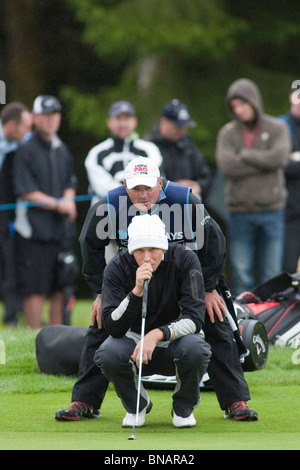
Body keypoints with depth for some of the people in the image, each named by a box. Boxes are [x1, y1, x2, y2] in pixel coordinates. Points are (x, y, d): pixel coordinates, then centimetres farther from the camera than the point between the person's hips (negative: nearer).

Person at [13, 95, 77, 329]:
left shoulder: (62, 150, 16)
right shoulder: (26, 150, -5)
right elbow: (26, 192, -9)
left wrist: (69, 200, 0)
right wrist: (58, 204, -12)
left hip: (60, 229, 6)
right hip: (34, 229, -6)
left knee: (60, 290, 7)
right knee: (35, 291, -7)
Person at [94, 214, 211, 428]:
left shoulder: (185, 259, -18)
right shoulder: (117, 268, -16)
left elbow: (195, 317, -22)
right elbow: (113, 327, -23)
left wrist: (158, 334, -38)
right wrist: (136, 291, -38)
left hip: (175, 338, -1)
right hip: (135, 339, 1)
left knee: (195, 349, -35)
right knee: (108, 354, -32)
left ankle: (183, 407, -3)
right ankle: (137, 405, 2)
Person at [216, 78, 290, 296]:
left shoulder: (277, 128, 4)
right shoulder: (227, 133, 5)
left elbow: (280, 157, -14)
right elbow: (226, 166, -11)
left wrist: (244, 155, -9)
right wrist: (263, 162, -10)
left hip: (272, 211, 0)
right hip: (240, 211, 0)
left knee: (271, 274, 2)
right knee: (241, 274, -1)